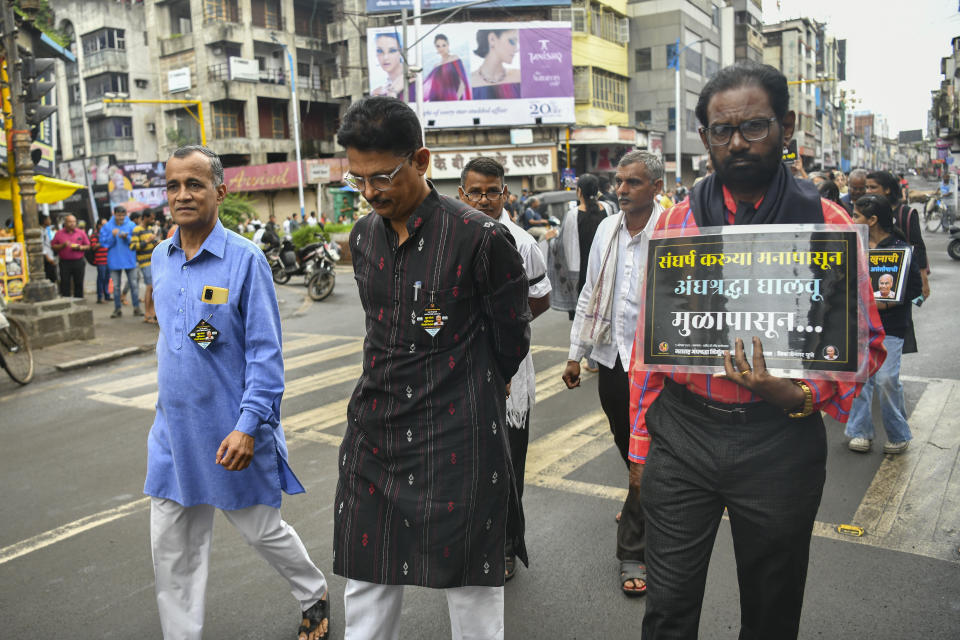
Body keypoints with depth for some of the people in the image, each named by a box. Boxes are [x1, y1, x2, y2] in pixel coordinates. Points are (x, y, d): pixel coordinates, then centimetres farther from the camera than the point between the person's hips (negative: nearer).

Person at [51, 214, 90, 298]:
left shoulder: (81, 233, 9)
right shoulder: (59, 234, 5)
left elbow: (88, 246, 10)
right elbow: (53, 246, 5)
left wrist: (80, 247, -9)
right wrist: (63, 245, -12)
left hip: (78, 262, 1)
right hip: (65, 262, -1)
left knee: (79, 284, 5)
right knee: (65, 285, -1)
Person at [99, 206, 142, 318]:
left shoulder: (131, 225, 1)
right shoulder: (107, 227, 3)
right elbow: (103, 242, -2)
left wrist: (126, 237, -18)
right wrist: (113, 235, -17)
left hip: (130, 260, -1)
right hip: (115, 261, 1)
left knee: (133, 284, 1)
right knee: (116, 286, 7)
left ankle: (136, 307, 8)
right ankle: (117, 309, 16)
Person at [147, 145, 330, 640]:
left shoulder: (245, 259, -14)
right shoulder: (160, 258, 5)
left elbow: (265, 351, -15)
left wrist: (249, 426, -21)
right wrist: (165, 411, 18)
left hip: (231, 431, -5)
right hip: (174, 430, 5)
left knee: (263, 530, 12)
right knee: (171, 549, 10)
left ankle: (314, 598, 39)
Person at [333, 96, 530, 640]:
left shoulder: (481, 237, -14)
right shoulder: (364, 237, 6)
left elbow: (512, 339, -2)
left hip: (459, 437, -5)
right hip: (375, 433, 6)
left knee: (471, 588, 8)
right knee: (366, 578, 15)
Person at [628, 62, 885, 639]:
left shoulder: (828, 225, -4)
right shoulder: (677, 223, 2)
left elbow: (864, 343, 1)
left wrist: (801, 396, -18)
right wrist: (641, 443, 7)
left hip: (781, 439, -1)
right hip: (680, 435, 1)